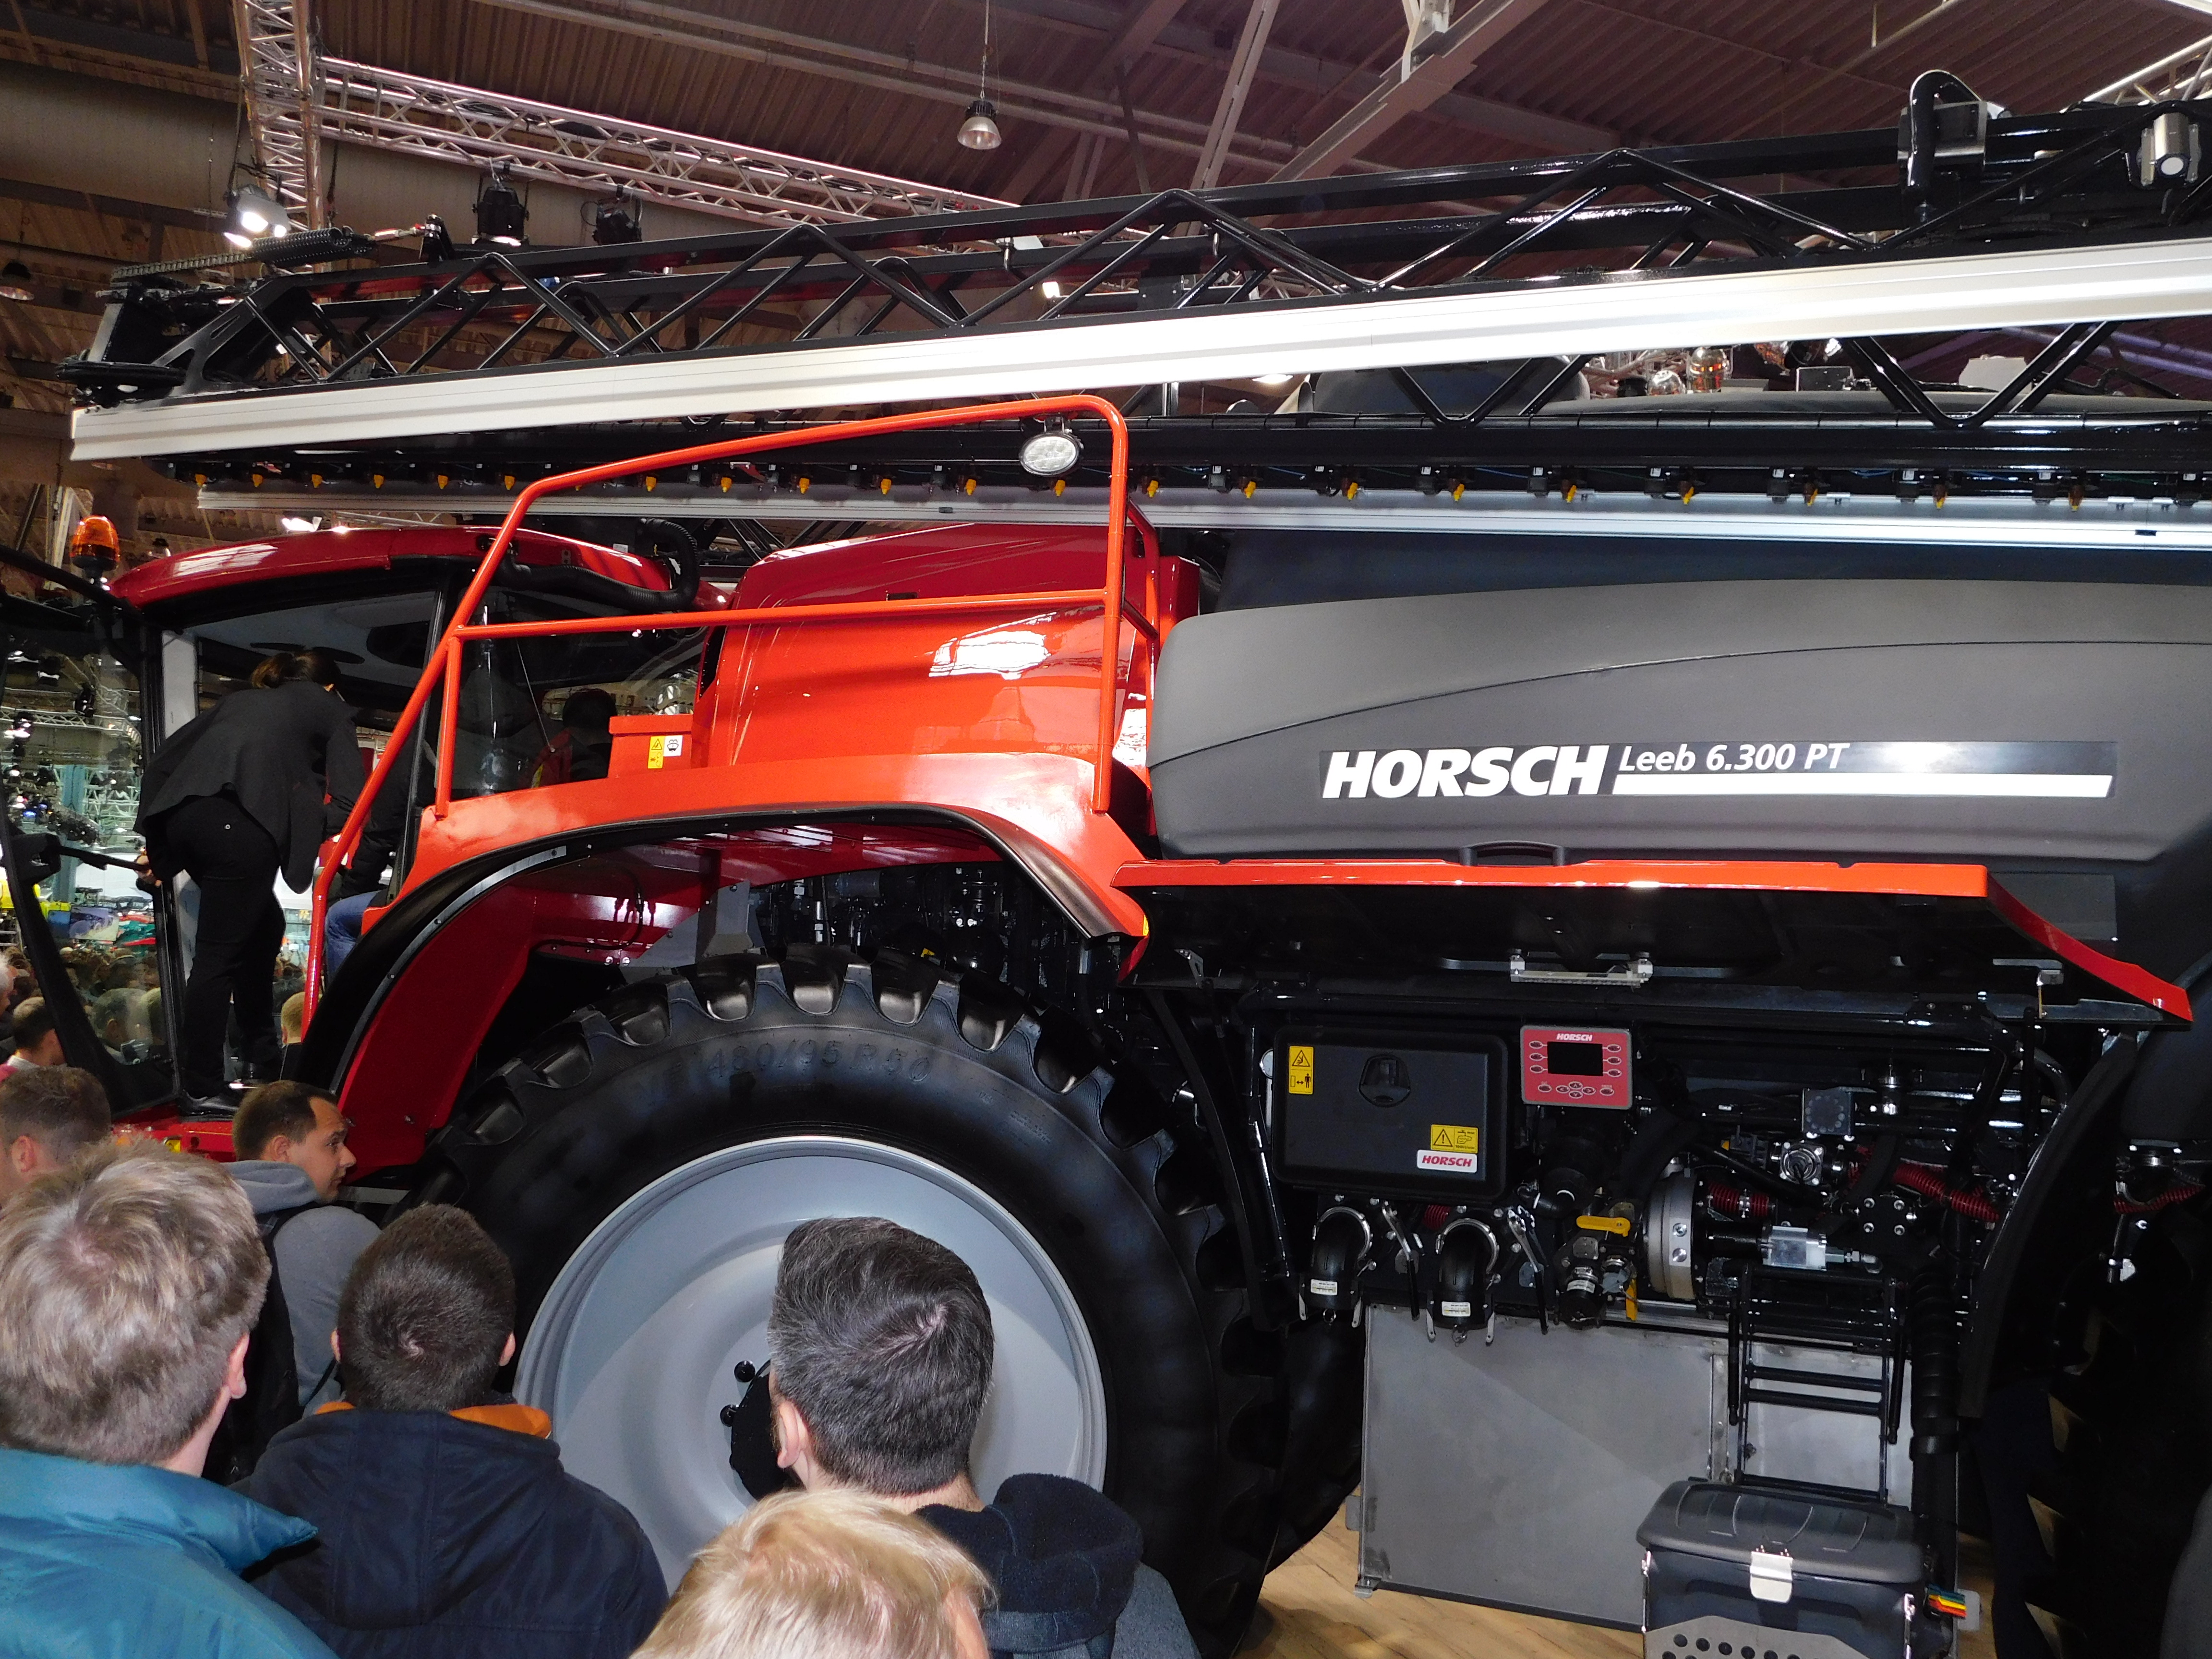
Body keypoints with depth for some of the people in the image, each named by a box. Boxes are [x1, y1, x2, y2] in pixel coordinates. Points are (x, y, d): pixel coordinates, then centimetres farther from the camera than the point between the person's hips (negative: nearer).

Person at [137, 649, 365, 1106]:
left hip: (182, 814, 6)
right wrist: (310, 828, 23)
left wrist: (155, 837, 27)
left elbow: (163, 759, 27)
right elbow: (348, 805, 8)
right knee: (218, 955, -2)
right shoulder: (330, 708, 20)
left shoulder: (240, 699, 34)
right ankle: (201, 1089, 3)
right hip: (241, 824, -6)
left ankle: (261, 1060, 28)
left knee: (262, 926, 22)